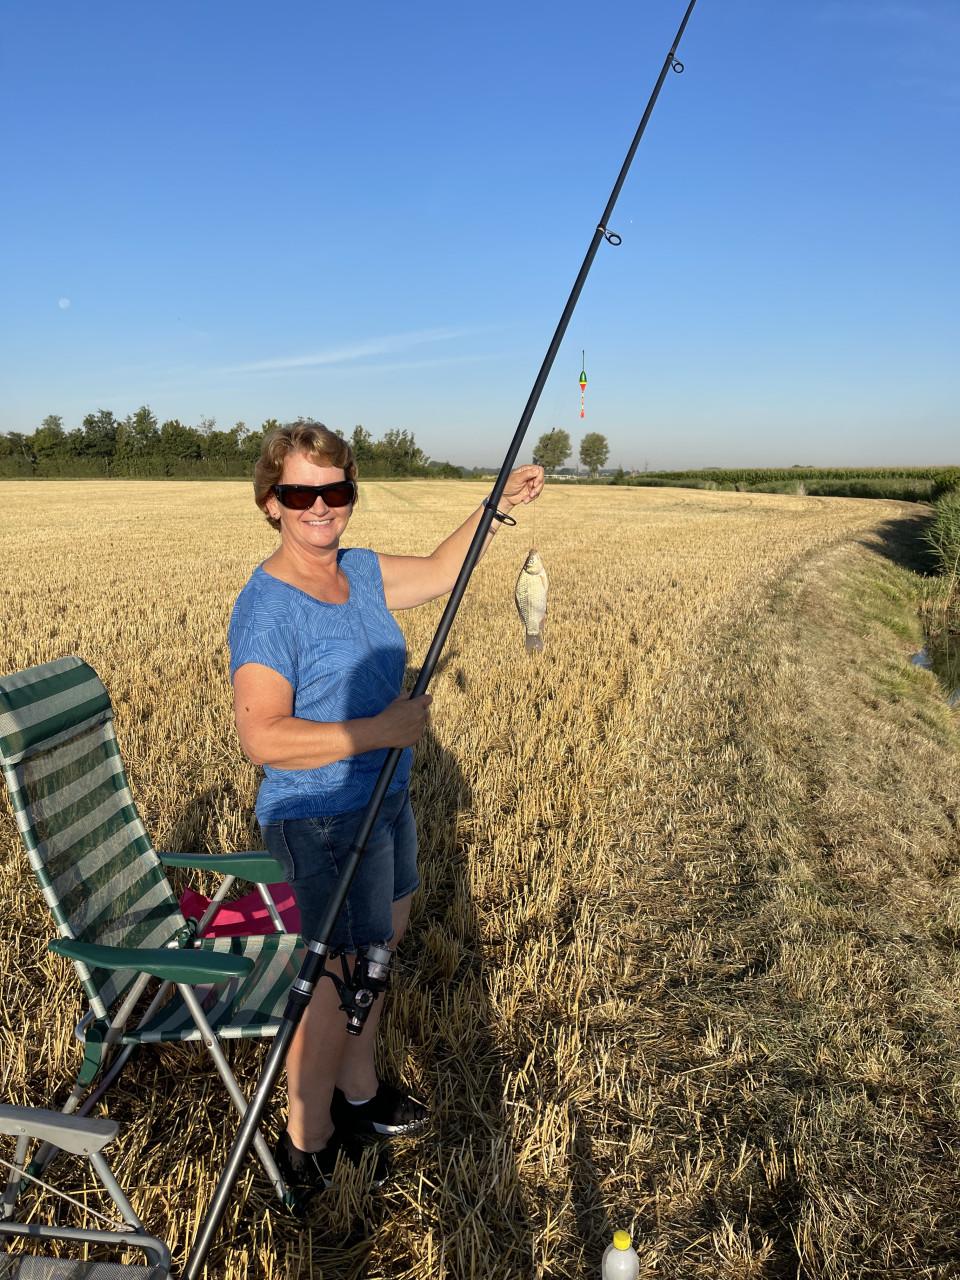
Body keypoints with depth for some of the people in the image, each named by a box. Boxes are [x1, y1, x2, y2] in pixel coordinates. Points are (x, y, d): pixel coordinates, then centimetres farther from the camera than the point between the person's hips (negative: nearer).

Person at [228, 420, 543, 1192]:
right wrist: (381, 730, -28)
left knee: (380, 946, 23)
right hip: (322, 819, -9)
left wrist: (498, 505, 8)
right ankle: (306, 1145, 30)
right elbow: (263, 738, -30)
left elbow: (438, 573, 16)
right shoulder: (267, 607, -23)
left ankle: (359, 1093, 47)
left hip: (383, 800, 9)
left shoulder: (358, 572, 1)